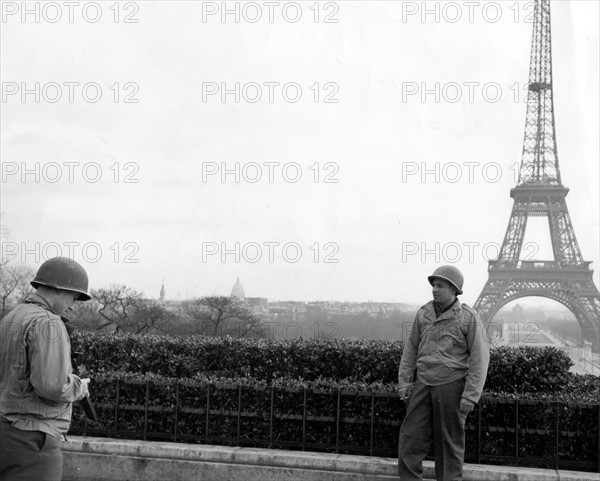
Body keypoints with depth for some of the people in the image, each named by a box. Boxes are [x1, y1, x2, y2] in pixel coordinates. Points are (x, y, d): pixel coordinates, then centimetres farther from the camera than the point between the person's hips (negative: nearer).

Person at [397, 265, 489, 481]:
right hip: (423, 384, 4)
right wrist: (404, 381, 6)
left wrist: (471, 395, -13)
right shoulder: (424, 313, 6)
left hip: (451, 385, -4)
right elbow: (411, 348, 12)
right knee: (410, 437, 1)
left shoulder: (469, 318, -7)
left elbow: (480, 358, -8)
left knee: (449, 442, 4)